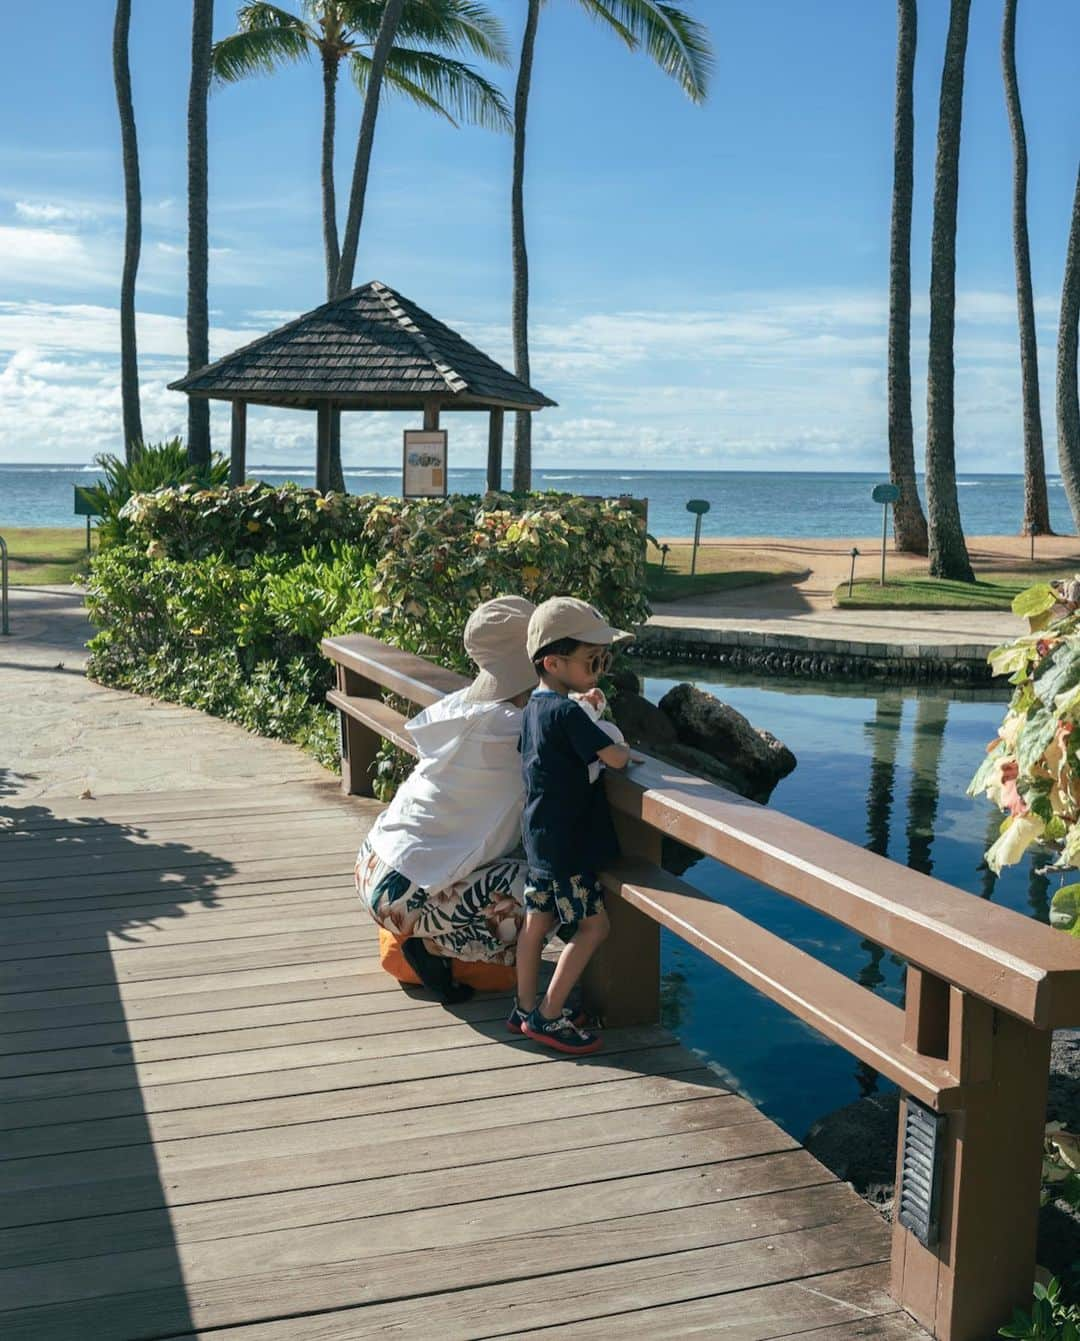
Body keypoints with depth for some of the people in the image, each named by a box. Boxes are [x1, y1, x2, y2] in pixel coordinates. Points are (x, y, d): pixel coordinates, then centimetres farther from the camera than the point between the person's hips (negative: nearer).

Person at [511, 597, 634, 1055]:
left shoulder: (533, 708, 7)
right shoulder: (567, 714, -22)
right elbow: (614, 757, -24)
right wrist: (626, 751, -3)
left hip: (539, 837, 9)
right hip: (566, 844, -9)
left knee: (537, 921, 16)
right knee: (592, 924, 0)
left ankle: (526, 1008, 26)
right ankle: (547, 1017, 3)